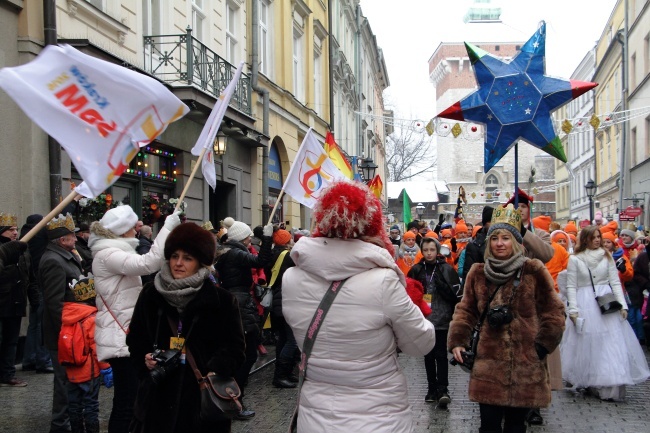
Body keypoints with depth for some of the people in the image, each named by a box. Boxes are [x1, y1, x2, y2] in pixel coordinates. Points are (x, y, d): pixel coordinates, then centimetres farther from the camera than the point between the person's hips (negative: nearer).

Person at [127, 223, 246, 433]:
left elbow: (234, 347, -2)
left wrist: (216, 372, -19)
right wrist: (145, 359, -4)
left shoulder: (222, 299, -3)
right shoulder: (150, 294, 6)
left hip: (205, 395, -2)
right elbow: (135, 339, 16)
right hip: (159, 395, 2)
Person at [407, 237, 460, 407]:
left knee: (441, 355, -6)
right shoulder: (416, 270, 5)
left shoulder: (447, 269, -2)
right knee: (428, 355, 10)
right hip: (423, 318, 3)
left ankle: (442, 389, -4)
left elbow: (455, 295, -7)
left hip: (442, 319, -3)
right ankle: (432, 388, 18)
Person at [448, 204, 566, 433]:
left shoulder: (533, 271, -2)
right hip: (489, 362, 2)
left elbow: (553, 311, 1)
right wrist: (457, 341, -2)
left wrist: (543, 344, -4)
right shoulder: (478, 273, 6)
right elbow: (466, 310, 9)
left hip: (525, 362, -1)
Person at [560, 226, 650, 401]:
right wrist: (573, 310, -8)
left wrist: (622, 305, -3)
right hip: (585, 304, -2)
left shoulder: (607, 257, 10)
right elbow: (571, 286, 0)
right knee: (587, 345, -2)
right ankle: (591, 384, 7)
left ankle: (611, 388, -2)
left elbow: (615, 283, 7)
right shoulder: (575, 259, 2)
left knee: (612, 345, -4)